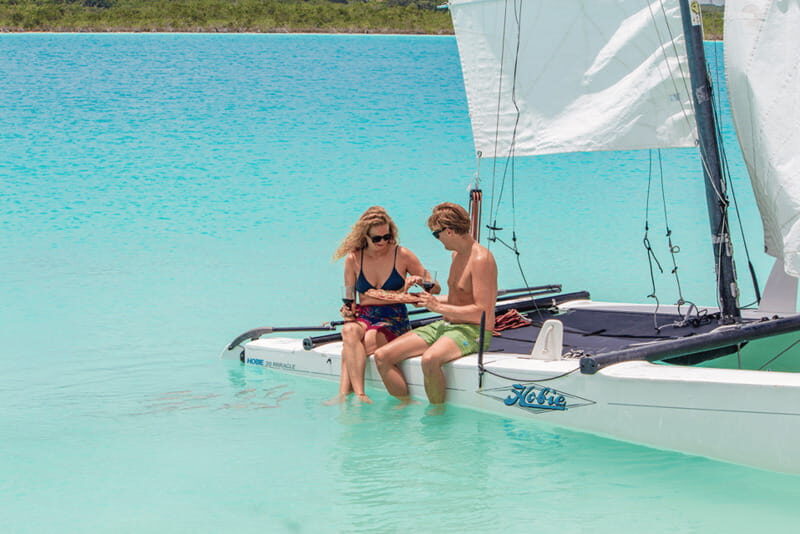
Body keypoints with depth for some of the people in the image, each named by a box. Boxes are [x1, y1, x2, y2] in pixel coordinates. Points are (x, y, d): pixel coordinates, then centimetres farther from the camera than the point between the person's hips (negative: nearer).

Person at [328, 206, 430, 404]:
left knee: (369, 338, -35)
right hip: (363, 316, 2)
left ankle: (345, 392, -36)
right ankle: (359, 394, -44)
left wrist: (418, 280, -12)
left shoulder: (402, 255, 2)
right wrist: (347, 310, -7)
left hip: (394, 318, -2)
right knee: (349, 331, -34)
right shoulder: (353, 259, 8)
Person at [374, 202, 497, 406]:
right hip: (446, 325, 9)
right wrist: (433, 300, 13)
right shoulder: (457, 254, 15)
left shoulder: (480, 259, -16)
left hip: (473, 331, -9)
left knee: (429, 359, -40)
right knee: (382, 357, -5)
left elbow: (481, 312, -21)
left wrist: (439, 307, -16)